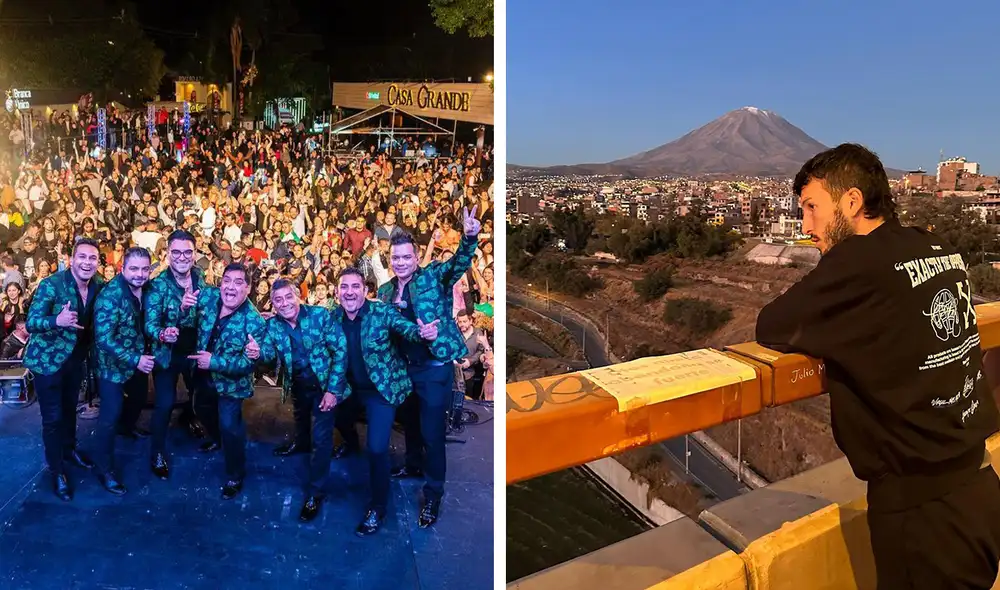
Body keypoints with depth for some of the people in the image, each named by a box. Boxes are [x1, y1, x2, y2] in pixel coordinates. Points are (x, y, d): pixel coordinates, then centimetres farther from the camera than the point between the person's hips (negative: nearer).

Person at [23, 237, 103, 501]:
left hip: (76, 360, 5)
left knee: (70, 409, 22)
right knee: (53, 417, 2)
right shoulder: (51, 284, -20)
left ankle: (70, 450, 43)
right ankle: (57, 471, 16)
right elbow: (30, 323, -22)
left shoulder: (98, 287, -4)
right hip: (48, 360, -5)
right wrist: (57, 321, -40)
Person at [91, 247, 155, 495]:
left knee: (139, 399, 26)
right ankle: (104, 469, 13)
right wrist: (135, 360, -32)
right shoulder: (110, 295, -26)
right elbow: (104, 338, -29)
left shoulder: (145, 289, -6)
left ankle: (128, 427, 57)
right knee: (111, 415, -2)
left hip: (139, 360, 7)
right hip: (114, 364, -7)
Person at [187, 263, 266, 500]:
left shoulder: (255, 322, -28)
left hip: (231, 382, -6)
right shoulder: (207, 296, -14)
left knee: (230, 427, -4)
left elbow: (249, 363, -27)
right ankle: (218, 440, 61)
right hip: (204, 375, 7)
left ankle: (235, 476, 19)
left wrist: (214, 362, -31)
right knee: (203, 410, 29)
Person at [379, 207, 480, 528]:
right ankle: (413, 465, 50)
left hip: (435, 369, -6)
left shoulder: (433, 277, -9)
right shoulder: (385, 291, 6)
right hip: (403, 368, 6)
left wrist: (469, 238, -45)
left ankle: (433, 495, 16)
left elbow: (459, 262, -27)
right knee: (409, 422, 25)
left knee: (431, 432, 1)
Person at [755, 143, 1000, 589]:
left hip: (922, 506, -7)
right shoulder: (941, 250, 4)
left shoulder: (860, 260, -19)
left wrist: (812, 317, 4)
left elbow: (771, 329, -13)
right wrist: (829, 321, 6)